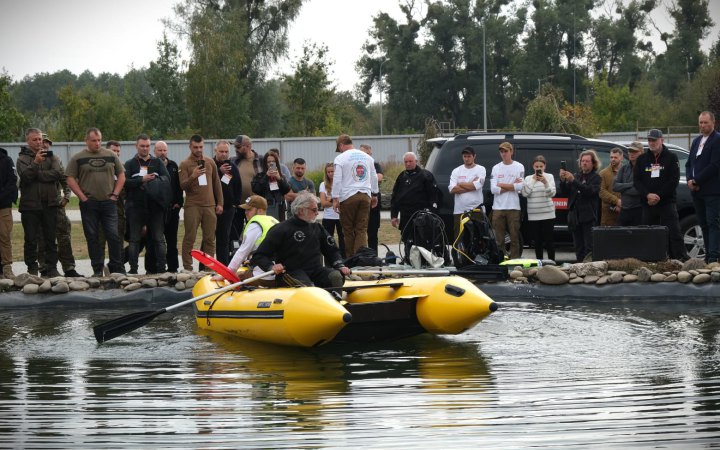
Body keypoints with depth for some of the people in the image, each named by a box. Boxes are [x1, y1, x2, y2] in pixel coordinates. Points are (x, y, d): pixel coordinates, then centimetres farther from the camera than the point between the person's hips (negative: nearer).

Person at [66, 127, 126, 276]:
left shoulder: (111, 156, 10)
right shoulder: (78, 158, 3)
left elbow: (121, 175, 14)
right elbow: (70, 180, 0)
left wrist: (115, 194, 2)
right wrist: (83, 197, -7)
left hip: (109, 202, 1)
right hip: (89, 204, -1)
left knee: (113, 235, -4)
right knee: (92, 237, 2)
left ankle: (117, 268, 3)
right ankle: (97, 269, 8)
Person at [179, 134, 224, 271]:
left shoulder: (210, 163, 13)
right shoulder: (185, 164, 1)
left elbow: (217, 183, 17)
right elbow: (183, 185, -6)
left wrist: (220, 203, 13)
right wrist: (193, 176, -24)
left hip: (210, 205, 4)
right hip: (192, 206, -3)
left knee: (210, 239, 2)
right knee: (190, 238, -4)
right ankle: (187, 268, -4)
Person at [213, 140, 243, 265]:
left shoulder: (232, 167, 12)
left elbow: (238, 187, 16)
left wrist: (236, 202, 7)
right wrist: (219, 172, -21)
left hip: (228, 208, 4)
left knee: (224, 240, 5)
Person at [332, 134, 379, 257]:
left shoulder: (341, 158, -3)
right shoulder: (367, 157, 14)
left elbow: (337, 180, -7)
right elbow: (374, 178, 20)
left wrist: (335, 199, -4)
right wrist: (375, 195, 29)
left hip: (348, 197, -4)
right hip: (365, 195, 4)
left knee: (348, 230, 3)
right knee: (362, 229, 1)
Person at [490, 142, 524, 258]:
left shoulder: (519, 167, 2)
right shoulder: (496, 168, 8)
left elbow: (520, 187, -10)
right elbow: (493, 189, -2)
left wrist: (502, 185, -6)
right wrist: (512, 186, -7)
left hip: (513, 208, -2)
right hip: (498, 208, 2)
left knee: (514, 238, 0)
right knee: (498, 239, 4)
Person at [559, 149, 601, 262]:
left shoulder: (596, 178, 0)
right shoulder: (577, 175, 14)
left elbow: (590, 190, -18)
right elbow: (566, 191, 9)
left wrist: (573, 180, -24)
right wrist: (563, 181, -10)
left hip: (589, 218, -5)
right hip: (575, 217, 5)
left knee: (589, 248, -9)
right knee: (579, 248, 8)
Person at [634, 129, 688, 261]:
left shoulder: (671, 157, 4)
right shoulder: (642, 159, 13)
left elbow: (674, 180, -4)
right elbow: (636, 180, 6)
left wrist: (658, 196, -11)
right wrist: (648, 195, -11)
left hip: (667, 202, -3)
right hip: (648, 204, 3)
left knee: (674, 233, -11)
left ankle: (681, 259, -15)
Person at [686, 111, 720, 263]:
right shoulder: (696, 141, 18)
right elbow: (689, 163, 18)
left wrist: (696, 181, -14)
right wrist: (690, 180, -1)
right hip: (697, 191, 8)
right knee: (704, 224, 8)